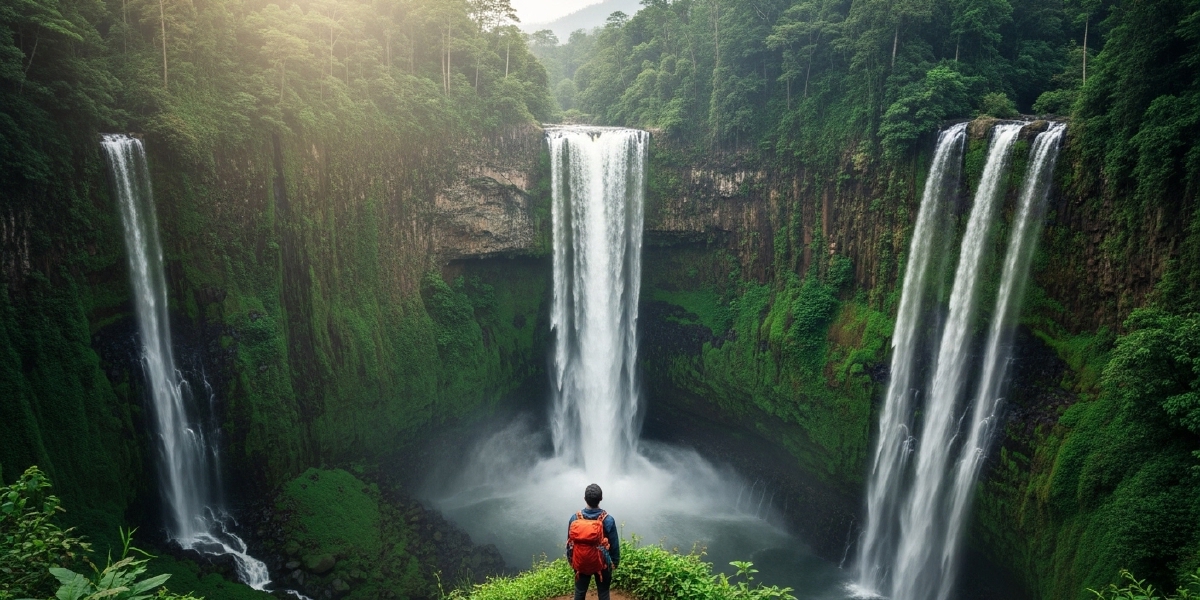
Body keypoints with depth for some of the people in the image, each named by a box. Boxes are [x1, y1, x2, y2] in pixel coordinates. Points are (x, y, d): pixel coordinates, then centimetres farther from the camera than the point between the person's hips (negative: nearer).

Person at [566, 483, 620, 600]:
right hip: (602, 564, -2)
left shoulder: (574, 518, -11)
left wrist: (570, 560, 15)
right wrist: (616, 561, 8)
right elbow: (614, 544, -8)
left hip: (580, 563, 2)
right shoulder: (608, 519, -18)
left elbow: (570, 543, -1)